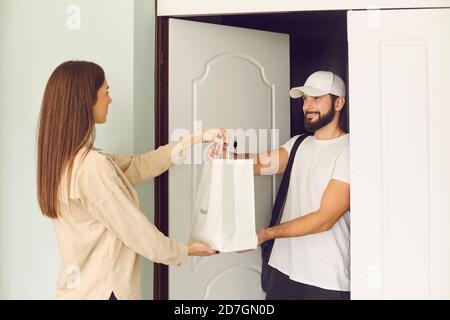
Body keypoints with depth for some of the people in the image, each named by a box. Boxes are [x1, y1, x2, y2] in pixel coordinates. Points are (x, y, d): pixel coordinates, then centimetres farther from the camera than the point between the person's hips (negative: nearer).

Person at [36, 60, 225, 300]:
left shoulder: (63, 158, 2)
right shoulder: (92, 166, -27)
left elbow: (135, 167, 5)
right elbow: (135, 230, -21)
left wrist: (193, 140, 6)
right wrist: (183, 251, -4)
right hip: (102, 289, -8)